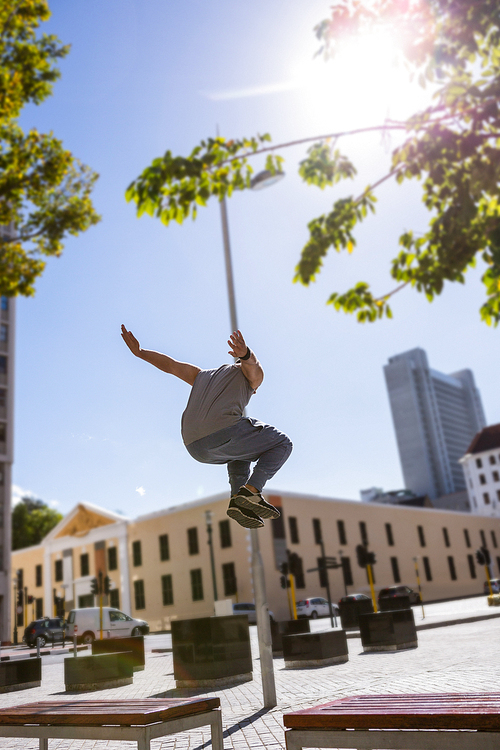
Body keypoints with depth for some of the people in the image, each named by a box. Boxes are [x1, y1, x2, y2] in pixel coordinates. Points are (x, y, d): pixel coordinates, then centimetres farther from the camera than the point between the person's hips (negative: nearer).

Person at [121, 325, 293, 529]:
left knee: (242, 454, 35)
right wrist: (244, 354, -28)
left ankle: (238, 501, 11)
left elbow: (169, 364, 37)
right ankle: (251, 490, -6)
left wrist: (139, 352, 42)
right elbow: (251, 363, -5)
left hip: (196, 448, 6)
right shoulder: (254, 374, 20)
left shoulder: (204, 376, 38)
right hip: (224, 431, -6)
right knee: (282, 444, 13)